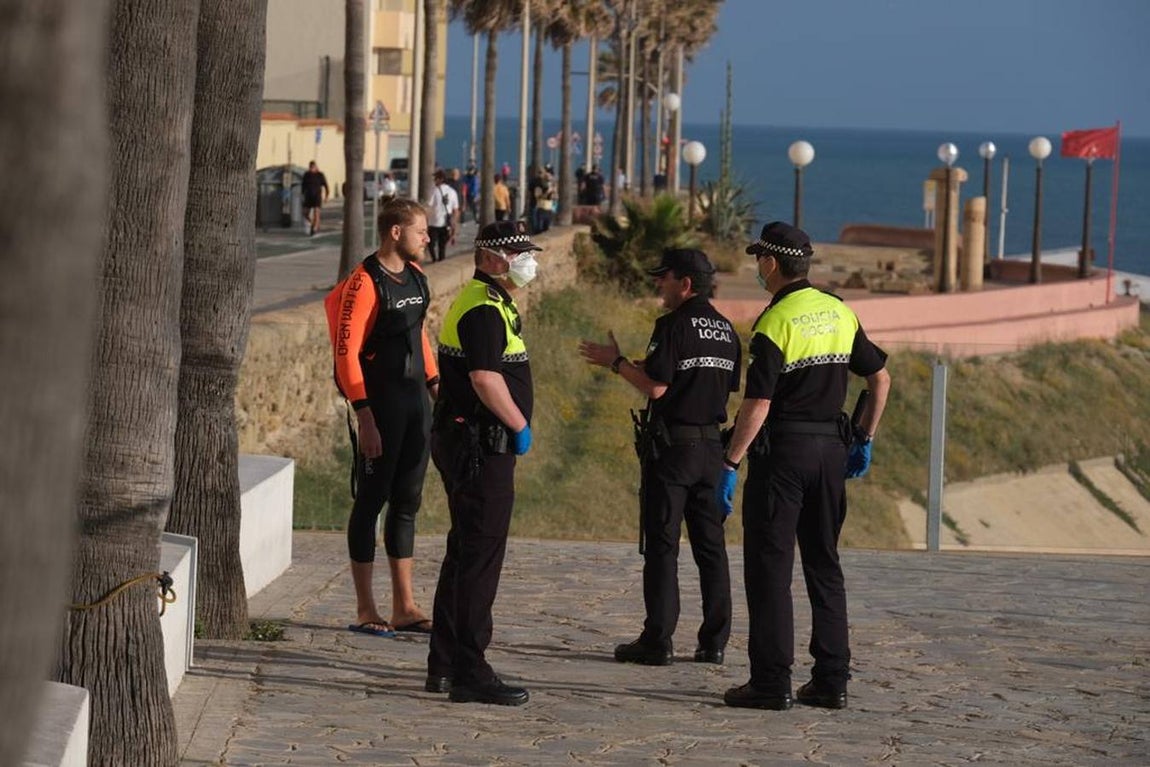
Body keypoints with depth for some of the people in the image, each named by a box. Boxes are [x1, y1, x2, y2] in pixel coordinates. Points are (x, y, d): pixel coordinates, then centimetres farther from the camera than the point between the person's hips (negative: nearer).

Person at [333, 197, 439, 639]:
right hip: (381, 401, -8)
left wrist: (435, 386, 18)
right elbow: (347, 353, -18)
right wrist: (364, 417, -22)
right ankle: (365, 611, 4)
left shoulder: (414, 275, 11)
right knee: (372, 500, -1)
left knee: (407, 502, 11)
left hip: (415, 400, 8)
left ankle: (404, 607, 17)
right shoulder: (366, 283, -15)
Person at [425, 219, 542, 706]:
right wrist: (520, 426, -15)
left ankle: (444, 665, 23)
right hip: (481, 445, -11)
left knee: (464, 554, 16)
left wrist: (514, 427, 17)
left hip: (467, 443, 11)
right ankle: (469, 673, -8)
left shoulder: (489, 303, 19)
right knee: (480, 558, -9)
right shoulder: (484, 308, -15)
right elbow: (485, 378, -26)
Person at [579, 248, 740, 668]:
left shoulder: (674, 325, -12)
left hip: (672, 444, -7)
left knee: (661, 544, -4)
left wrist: (616, 362, -4)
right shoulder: (725, 329, 11)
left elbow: (656, 386, -18)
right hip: (711, 444, 7)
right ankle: (714, 640, 9)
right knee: (710, 544, 9)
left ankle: (657, 640, -5)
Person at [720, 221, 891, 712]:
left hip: (782, 450, -7)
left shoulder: (775, 323, -13)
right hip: (832, 448, 7)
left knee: (769, 566, -2)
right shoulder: (840, 314, 8)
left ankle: (771, 682, -4)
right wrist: (863, 441, 20)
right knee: (824, 565, 12)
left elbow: (757, 406, -18)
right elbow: (881, 379, 14)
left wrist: (730, 464, -13)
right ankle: (832, 680, 11)